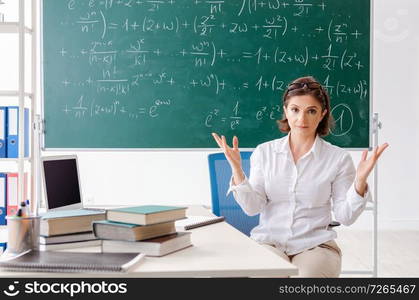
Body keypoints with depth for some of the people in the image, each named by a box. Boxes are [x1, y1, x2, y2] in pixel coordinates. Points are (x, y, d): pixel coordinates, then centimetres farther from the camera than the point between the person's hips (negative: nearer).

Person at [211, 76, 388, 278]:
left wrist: (360, 181, -16)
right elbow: (252, 207, -1)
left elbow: (345, 216, -1)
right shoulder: (264, 152, 4)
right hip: (268, 242, 0)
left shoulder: (338, 158, 0)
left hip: (315, 245, 0)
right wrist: (237, 169, -13)